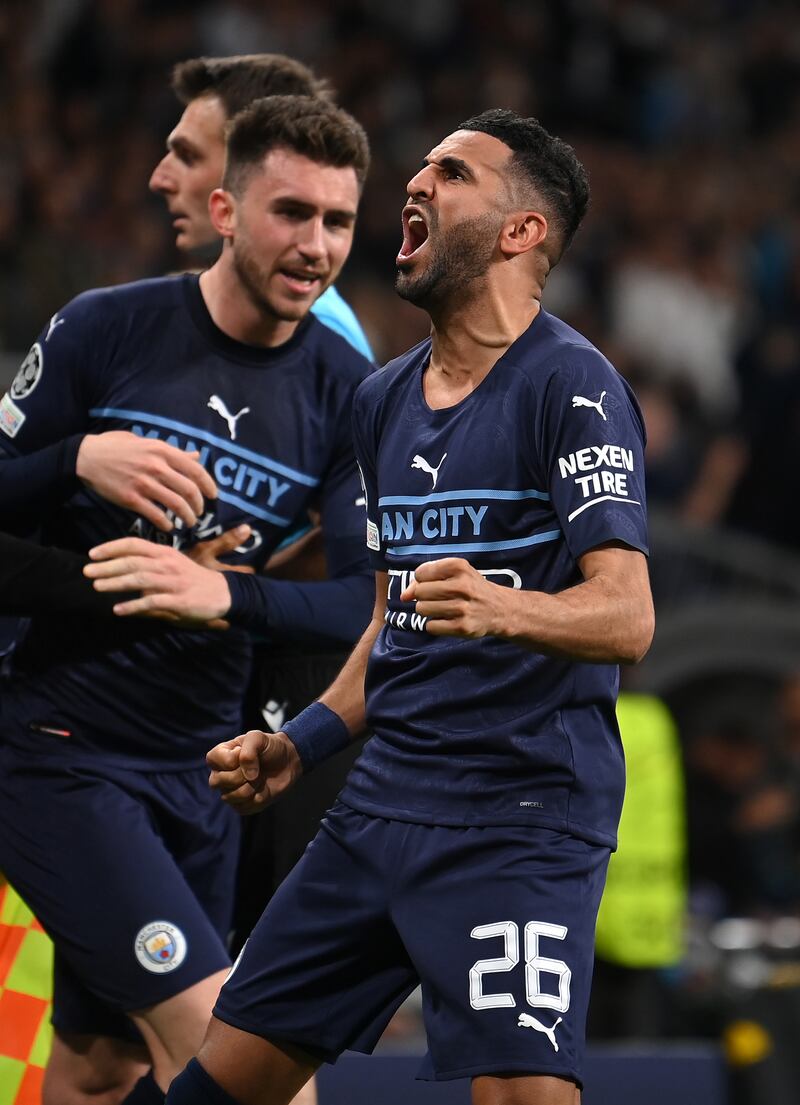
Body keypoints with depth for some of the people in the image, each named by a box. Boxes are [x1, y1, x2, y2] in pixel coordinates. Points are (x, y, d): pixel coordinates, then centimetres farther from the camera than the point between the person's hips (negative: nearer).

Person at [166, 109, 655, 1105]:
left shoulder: (571, 384, -9)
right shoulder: (383, 398, 16)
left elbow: (625, 617, -20)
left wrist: (500, 611, -38)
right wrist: (299, 748, 17)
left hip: (521, 812, -8)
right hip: (383, 800, 8)